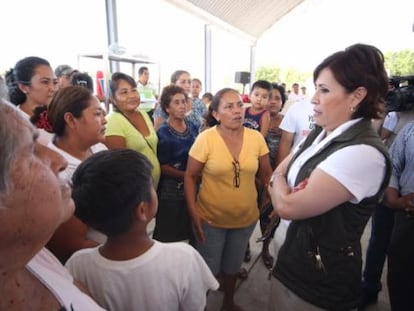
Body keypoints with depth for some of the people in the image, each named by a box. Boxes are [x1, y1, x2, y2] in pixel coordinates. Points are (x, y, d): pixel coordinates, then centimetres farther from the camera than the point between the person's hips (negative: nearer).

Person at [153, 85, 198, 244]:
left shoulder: (193, 127, 5)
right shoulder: (163, 133, -11)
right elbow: (162, 167, -14)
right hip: (171, 191, -5)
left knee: (191, 234, 17)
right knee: (169, 237, 8)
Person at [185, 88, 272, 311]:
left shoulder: (256, 138, -7)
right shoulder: (205, 138, -16)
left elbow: (266, 174, 3)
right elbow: (190, 176, -11)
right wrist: (193, 212, -16)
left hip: (246, 218, 3)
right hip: (211, 218, -3)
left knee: (233, 265, 25)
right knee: (209, 268, 15)